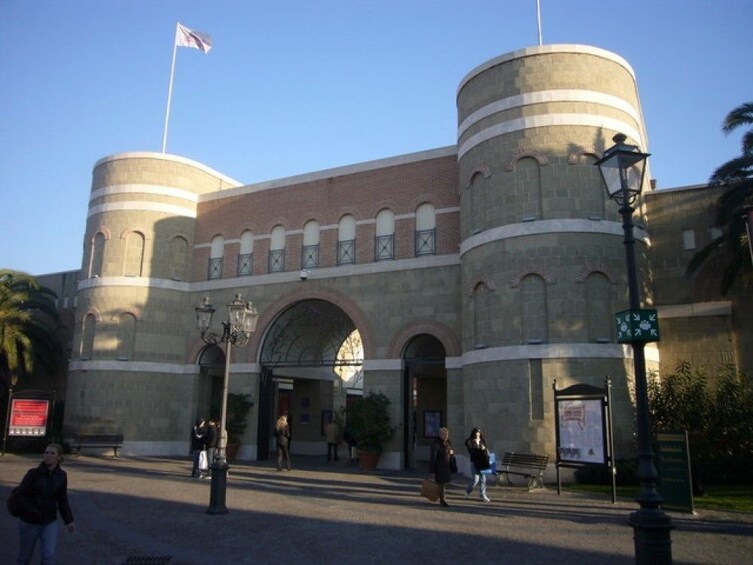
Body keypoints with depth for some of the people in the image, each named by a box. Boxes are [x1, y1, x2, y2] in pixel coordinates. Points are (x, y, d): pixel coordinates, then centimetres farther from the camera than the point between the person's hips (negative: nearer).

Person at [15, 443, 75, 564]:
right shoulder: (33, 473, -16)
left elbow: (62, 500, 2)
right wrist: (34, 512, -23)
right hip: (29, 521, -2)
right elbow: (21, 496, -12)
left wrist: (69, 521, -6)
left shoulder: (62, 476, -6)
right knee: (25, 555, 15)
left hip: (50, 522, 2)